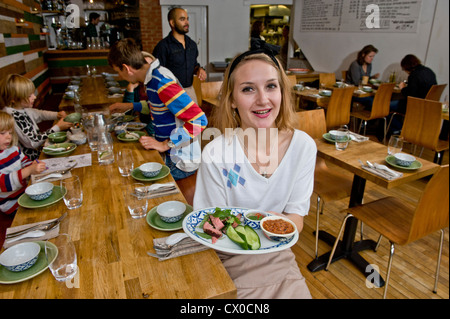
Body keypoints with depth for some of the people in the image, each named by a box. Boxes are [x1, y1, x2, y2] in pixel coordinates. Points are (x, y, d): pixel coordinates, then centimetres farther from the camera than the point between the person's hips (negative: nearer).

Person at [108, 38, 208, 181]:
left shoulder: (162, 83, -24)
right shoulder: (154, 76, 6)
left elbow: (199, 120, -29)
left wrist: (165, 145, -25)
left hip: (180, 163, -9)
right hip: (169, 155, 9)